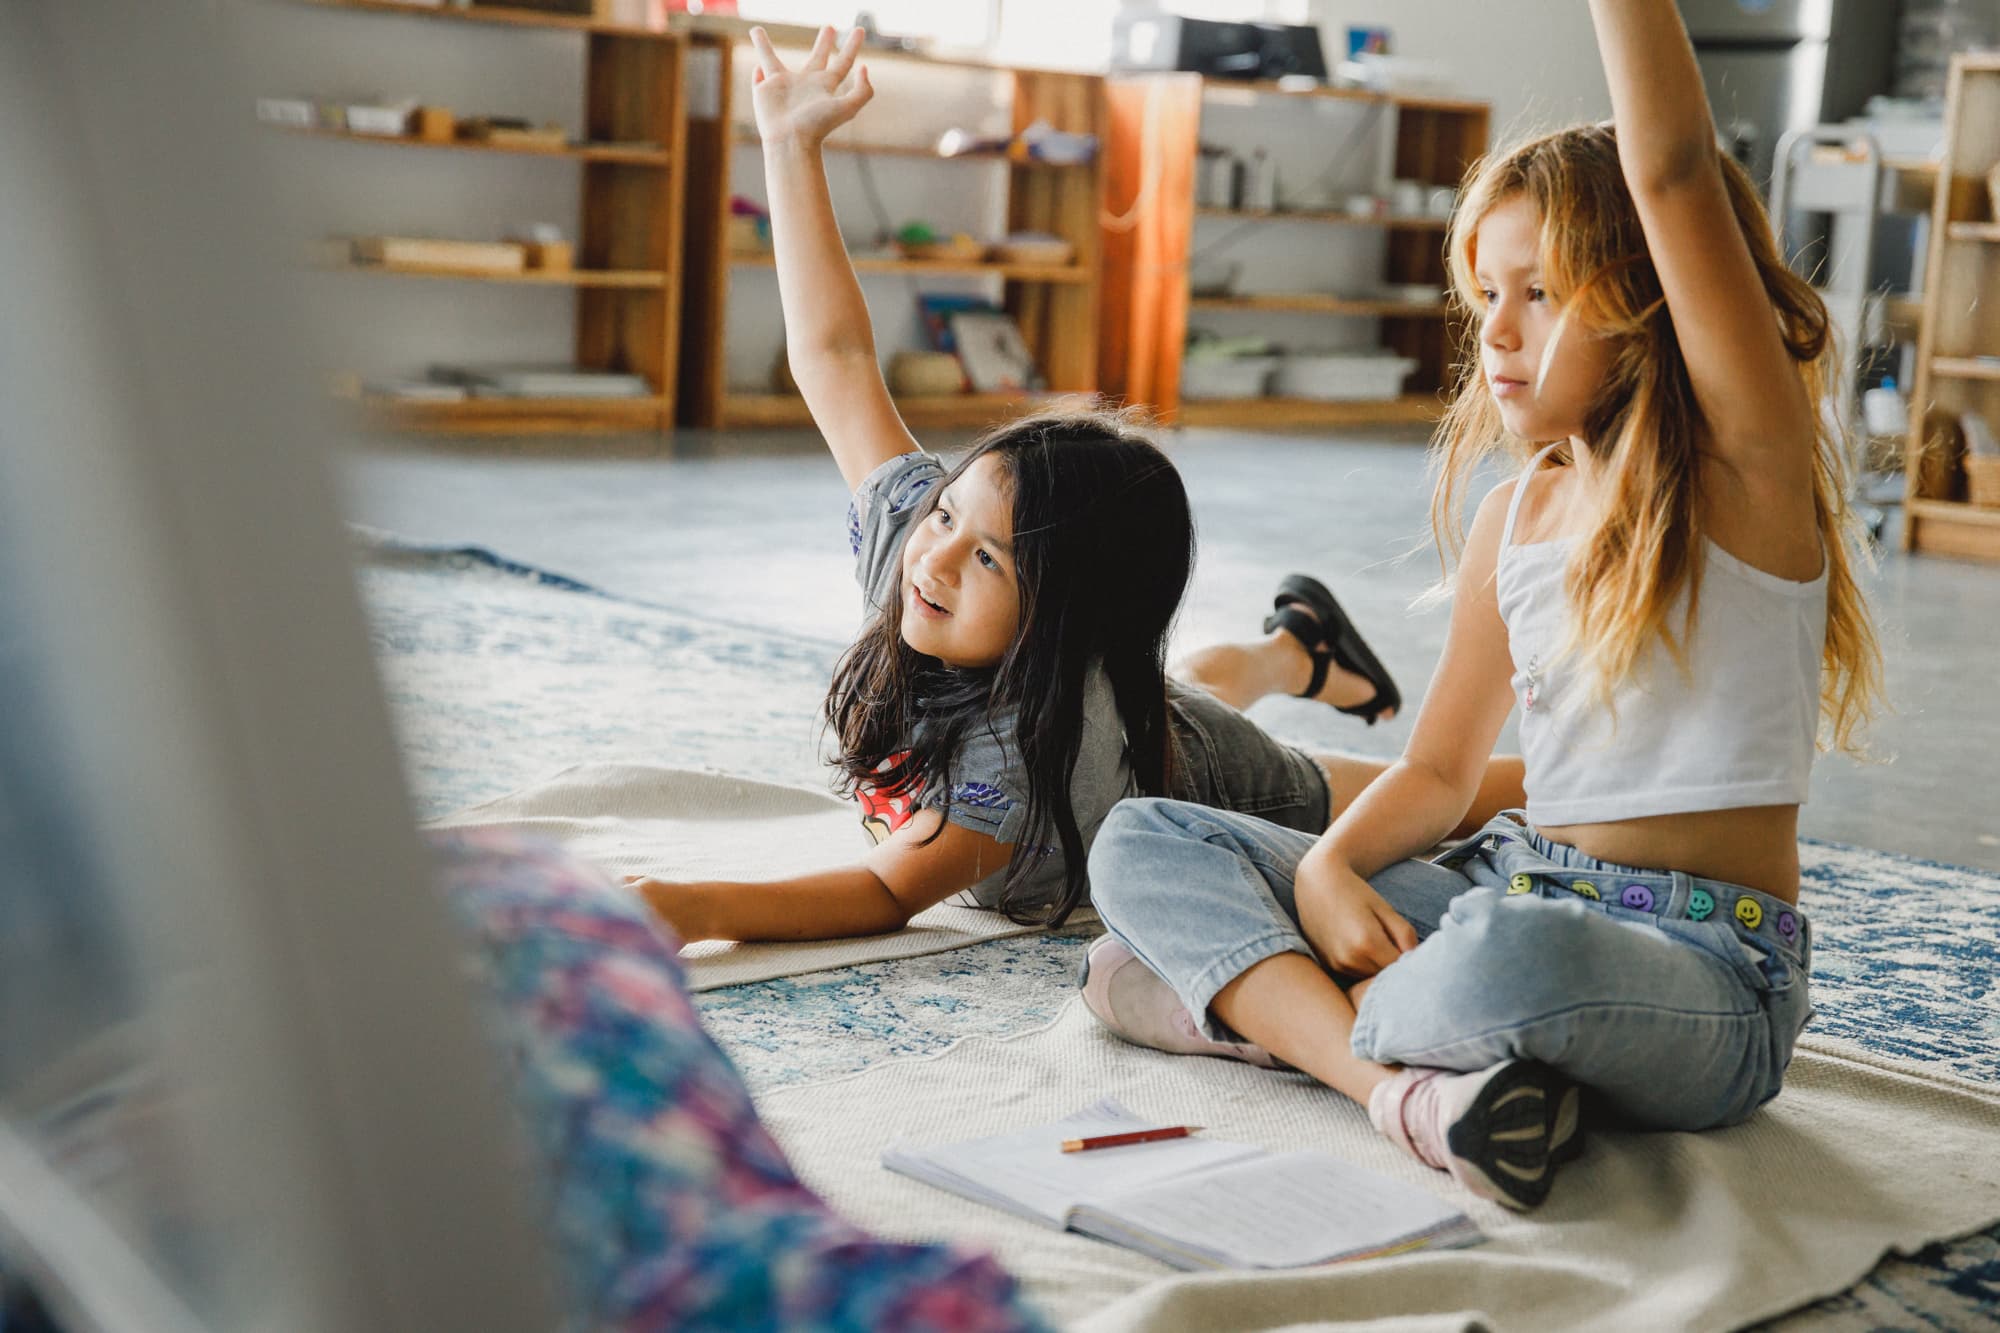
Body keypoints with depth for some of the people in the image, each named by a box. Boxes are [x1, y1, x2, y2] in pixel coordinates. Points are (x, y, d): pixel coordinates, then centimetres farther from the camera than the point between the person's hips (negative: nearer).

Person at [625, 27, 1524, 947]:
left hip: (1230, 797, -6)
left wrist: (697, 907, -65)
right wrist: (791, 143, -32)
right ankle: (1296, 644, 73)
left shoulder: (1034, 741, -52)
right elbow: (835, 357, -28)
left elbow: (889, 894, -51)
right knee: (1197, 684, 43)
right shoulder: (912, 525, -34)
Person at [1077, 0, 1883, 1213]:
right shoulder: (1511, 521, 12)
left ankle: (1255, 1001, -13)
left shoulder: (1750, 473, -9)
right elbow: (1438, 771, 17)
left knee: (1513, 958, -44)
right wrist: (1328, 870, -5)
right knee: (1145, 840, -3)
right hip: (1509, 889, 8)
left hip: (1704, 975, -7)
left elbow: (1672, 176, -23)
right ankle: (1401, 1086, -24)